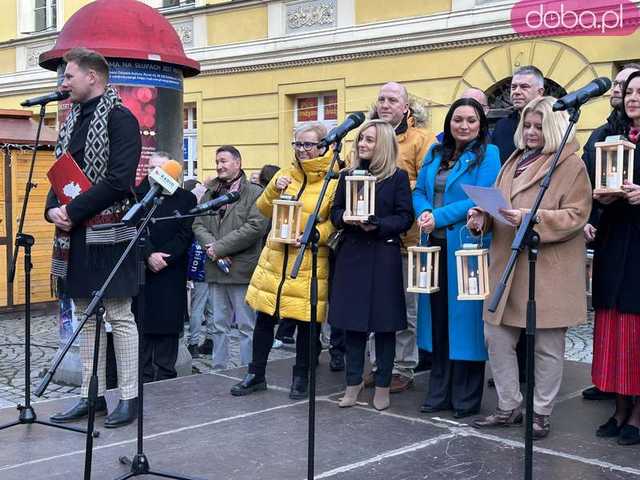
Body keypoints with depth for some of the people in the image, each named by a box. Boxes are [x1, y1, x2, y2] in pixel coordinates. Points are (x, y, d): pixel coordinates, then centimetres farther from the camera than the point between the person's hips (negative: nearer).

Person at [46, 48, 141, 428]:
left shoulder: (120, 119, -10)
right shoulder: (73, 120, 15)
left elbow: (119, 180, -19)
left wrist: (72, 212, -18)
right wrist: (54, 209, -4)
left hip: (108, 232, -8)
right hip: (76, 234, 8)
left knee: (120, 316, -1)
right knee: (87, 316, 12)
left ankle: (130, 397, 7)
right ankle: (92, 395, 20)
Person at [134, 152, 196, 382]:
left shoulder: (186, 198, 7)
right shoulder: (137, 195, 7)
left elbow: (185, 234, -1)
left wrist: (164, 257, -11)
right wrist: (149, 255, -15)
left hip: (172, 273, 0)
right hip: (141, 270, 0)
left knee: (168, 326, 1)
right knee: (142, 324, 0)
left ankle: (165, 376, 8)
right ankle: (143, 377, 6)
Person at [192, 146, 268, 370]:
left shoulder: (254, 193, -4)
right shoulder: (210, 193, 16)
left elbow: (256, 226, -16)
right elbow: (198, 225, 10)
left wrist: (220, 247, -15)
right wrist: (211, 246, -11)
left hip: (242, 269, -6)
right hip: (215, 269, 6)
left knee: (246, 326, -1)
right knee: (219, 325, 14)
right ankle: (218, 369, 22)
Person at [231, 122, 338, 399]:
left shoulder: (333, 182, -3)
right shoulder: (286, 175, 10)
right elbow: (264, 210, 8)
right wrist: (274, 189, -9)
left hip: (310, 264, -4)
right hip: (275, 259, 4)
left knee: (306, 322, 4)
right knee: (264, 318, 7)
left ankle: (301, 378, 22)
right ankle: (256, 375, 22)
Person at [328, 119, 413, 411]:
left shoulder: (398, 177, -1)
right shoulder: (347, 175, 11)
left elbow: (405, 217, -5)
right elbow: (335, 212, 11)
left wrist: (377, 225, -19)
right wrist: (345, 218, -11)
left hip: (384, 256, -3)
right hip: (351, 254, 4)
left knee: (384, 322, 2)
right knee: (352, 320, 6)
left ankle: (382, 386, 13)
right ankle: (354, 382, 19)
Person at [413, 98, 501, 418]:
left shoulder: (488, 155, -3)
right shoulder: (435, 153, 14)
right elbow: (419, 191, 13)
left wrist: (440, 217, -16)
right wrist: (424, 212, -10)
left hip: (465, 247, -5)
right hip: (435, 246, 6)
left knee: (463, 315, -1)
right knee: (437, 317, 10)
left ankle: (466, 398, 11)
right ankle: (439, 392, 22)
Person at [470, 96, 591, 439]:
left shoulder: (571, 165, -4)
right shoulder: (514, 162, 17)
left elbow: (576, 215, -11)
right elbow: (497, 205, 20)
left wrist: (533, 218, -23)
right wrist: (482, 217, -2)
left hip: (548, 271, -6)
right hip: (507, 265, 6)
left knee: (547, 345, 4)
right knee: (496, 337, 7)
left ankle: (541, 413, 18)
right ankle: (508, 407, 22)